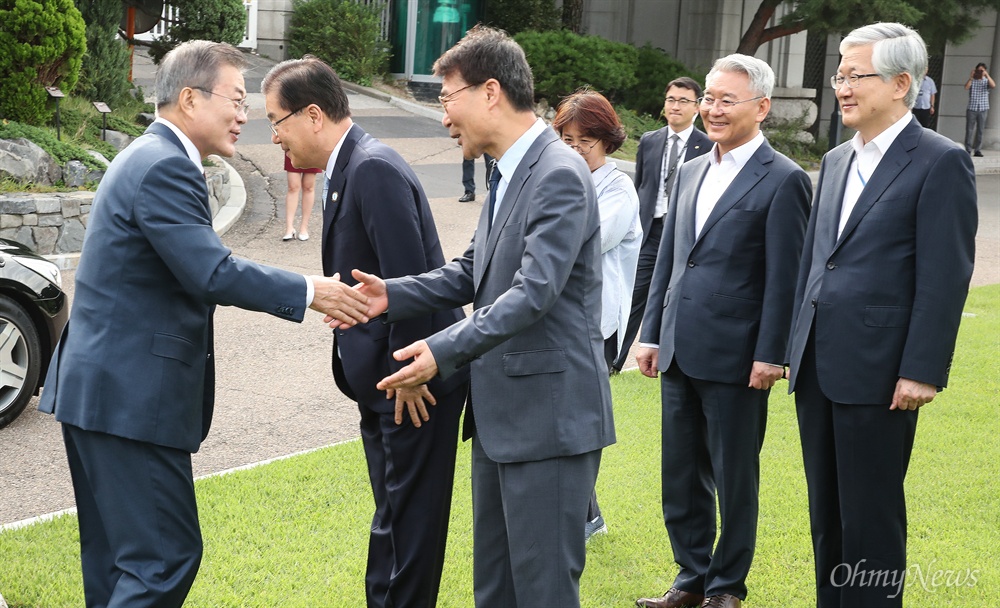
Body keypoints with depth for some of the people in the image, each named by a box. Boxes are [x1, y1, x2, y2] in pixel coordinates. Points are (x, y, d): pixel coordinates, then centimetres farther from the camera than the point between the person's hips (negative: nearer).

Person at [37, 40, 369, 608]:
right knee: (165, 557, -7)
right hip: (132, 396, -11)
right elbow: (211, 274, -24)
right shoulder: (165, 167, -17)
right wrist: (310, 291, -19)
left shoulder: (147, 157, 16)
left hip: (97, 388, 11)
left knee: (117, 559, 18)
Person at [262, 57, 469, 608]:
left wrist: (408, 373, -21)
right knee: (393, 519, 20)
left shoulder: (375, 169, -19)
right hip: (383, 379, 10)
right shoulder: (350, 169, 12)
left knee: (410, 521, -1)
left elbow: (408, 279, -24)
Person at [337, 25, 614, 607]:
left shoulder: (559, 174, -17)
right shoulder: (509, 173, 13)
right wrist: (392, 295, -1)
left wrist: (445, 351, -31)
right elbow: (473, 271, 14)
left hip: (550, 413, -10)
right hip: (500, 410, 10)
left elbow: (535, 290, -25)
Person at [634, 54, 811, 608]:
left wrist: (770, 355, -14)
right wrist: (651, 334, 12)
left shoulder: (783, 180, -8)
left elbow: (784, 277, -11)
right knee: (681, 476, 14)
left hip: (736, 357, -7)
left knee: (733, 478, 7)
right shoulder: (690, 173, 13)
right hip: (679, 354, 7)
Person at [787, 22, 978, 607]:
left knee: (870, 515, 2)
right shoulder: (836, 161, 14)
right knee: (825, 509, 15)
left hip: (878, 373, -7)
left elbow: (945, 277, -13)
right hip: (817, 367, 7)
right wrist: (797, 347, 15)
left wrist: (920, 372, -17)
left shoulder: (941, 162, -9)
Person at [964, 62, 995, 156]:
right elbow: (966, 87, -14)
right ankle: (968, 150, 2)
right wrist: (971, 77, -23)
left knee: (980, 131, 1)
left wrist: (987, 75, -22)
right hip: (972, 109, -1)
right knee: (969, 130, -1)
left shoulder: (986, 81, 7)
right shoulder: (972, 81, 5)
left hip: (983, 109, 1)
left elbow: (993, 86, -14)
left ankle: (978, 150, 4)